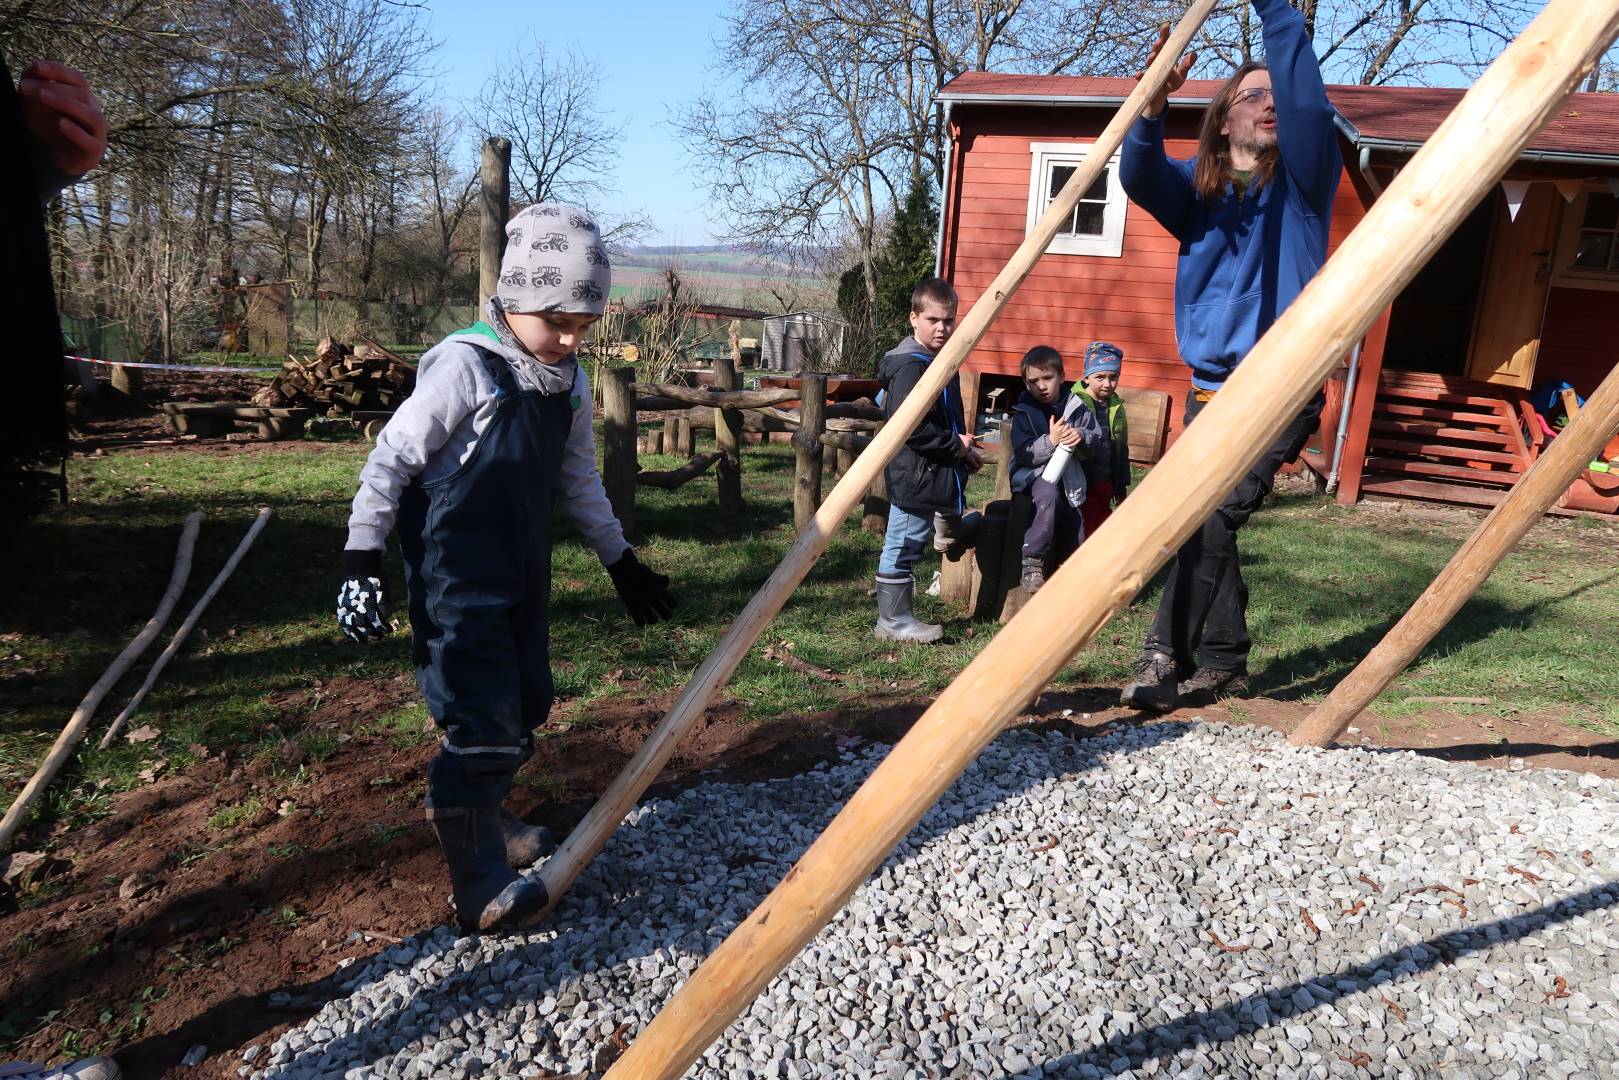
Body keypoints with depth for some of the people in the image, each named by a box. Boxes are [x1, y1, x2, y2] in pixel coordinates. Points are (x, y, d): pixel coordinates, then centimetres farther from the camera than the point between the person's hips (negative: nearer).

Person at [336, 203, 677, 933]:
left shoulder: (569, 381, 5)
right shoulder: (464, 365, -17)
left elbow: (579, 478, 15)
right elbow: (392, 458, -14)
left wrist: (620, 560, 18)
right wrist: (362, 559, -19)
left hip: (524, 567, 8)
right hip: (455, 573, -8)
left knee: (525, 707, 17)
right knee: (482, 719, -10)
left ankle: (482, 819, 39)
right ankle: (481, 888, 0)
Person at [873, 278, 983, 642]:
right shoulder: (909, 366, -19)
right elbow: (911, 427, -28)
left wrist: (964, 449, 10)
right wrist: (955, 446, -18)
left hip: (940, 472, 10)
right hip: (916, 476, -10)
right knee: (904, 546, 0)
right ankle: (894, 621, 9)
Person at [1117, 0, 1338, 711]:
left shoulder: (1300, 181, 1)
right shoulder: (1197, 189, 9)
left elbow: (1306, 102, -17)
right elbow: (1138, 177, -10)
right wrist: (1154, 104, -27)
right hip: (1210, 389, 4)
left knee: (1212, 515, -20)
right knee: (1205, 525, 5)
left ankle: (1171, 655, -13)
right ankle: (1222, 663, 19)